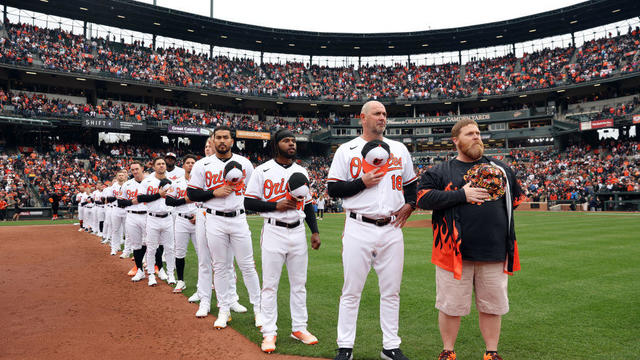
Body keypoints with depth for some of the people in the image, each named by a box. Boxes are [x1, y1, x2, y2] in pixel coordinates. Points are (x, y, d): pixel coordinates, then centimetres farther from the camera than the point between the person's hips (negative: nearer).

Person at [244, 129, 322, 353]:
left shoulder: (301, 172, 12)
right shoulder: (263, 171, -3)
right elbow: (249, 202, -5)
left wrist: (315, 231, 9)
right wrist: (276, 205, -17)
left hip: (298, 232, 4)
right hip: (273, 232, -4)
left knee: (299, 283, 10)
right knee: (270, 284, 1)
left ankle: (299, 328, 22)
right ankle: (269, 333, 12)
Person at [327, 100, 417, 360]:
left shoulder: (400, 149, 13)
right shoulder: (346, 150, 2)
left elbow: (412, 183, 21)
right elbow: (333, 189, -1)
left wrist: (409, 205, 3)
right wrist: (362, 182, -13)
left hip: (391, 230, 3)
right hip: (359, 229, -3)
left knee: (391, 292, 9)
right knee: (351, 290, 3)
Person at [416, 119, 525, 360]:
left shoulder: (500, 168, 15)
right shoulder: (440, 172, 3)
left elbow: (516, 197, 25)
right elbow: (423, 197, -10)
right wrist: (461, 195, -14)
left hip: (494, 251, 3)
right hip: (455, 250, -3)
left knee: (492, 305, 11)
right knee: (451, 305, 4)